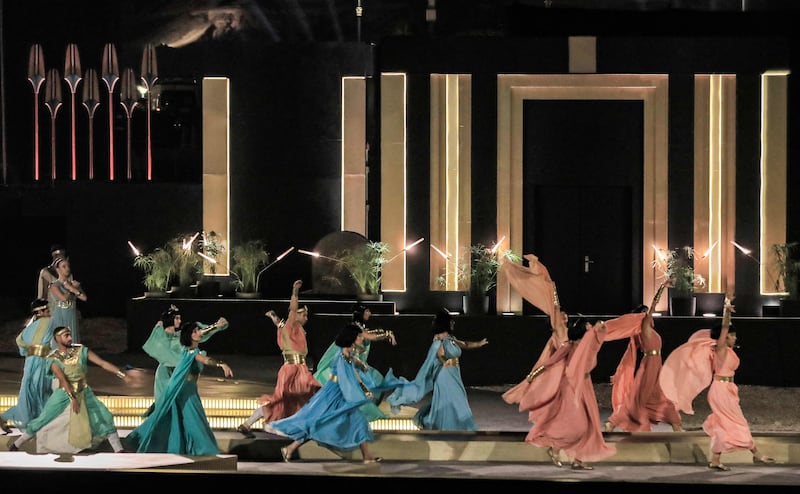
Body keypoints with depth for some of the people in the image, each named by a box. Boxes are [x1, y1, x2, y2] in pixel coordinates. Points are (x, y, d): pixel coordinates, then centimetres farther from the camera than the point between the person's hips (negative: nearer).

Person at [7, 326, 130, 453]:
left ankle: (119, 451, 1)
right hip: (64, 394, -2)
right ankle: (16, 445, 14)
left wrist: (122, 375, -17)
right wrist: (72, 398, -35)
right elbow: (62, 378, -24)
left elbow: (103, 363, -10)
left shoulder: (81, 351, -6)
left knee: (105, 417, -8)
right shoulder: (53, 358, -11)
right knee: (43, 421, -1)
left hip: (84, 394, 2)